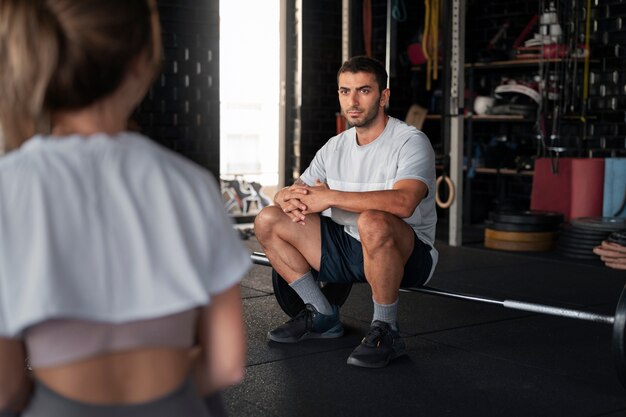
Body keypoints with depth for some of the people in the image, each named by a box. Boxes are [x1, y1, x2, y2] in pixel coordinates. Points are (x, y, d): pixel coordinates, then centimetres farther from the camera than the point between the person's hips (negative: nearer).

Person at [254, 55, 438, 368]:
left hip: (407, 254, -7)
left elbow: (403, 202, -35)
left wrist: (330, 197, -32)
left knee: (372, 223, -42)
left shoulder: (410, 142, -15)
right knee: (268, 221, -3)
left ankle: (386, 331, -19)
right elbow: (288, 192, 7)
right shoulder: (335, 147, 7)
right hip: (350, 248, 7)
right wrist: (289, 198, -20)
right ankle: (322, 316, 8)